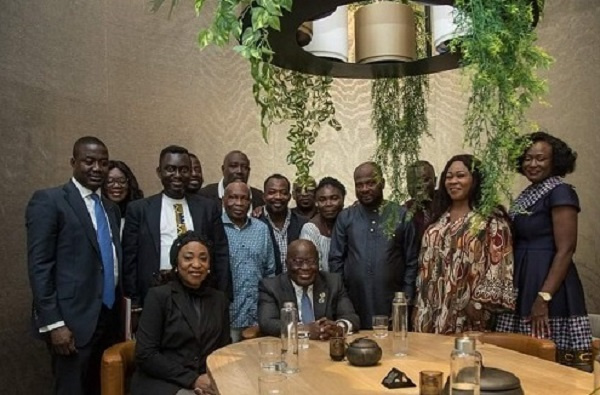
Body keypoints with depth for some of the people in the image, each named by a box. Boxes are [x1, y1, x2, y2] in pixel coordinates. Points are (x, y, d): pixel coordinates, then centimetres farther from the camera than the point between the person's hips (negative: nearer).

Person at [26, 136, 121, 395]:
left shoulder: (111, 208, 14)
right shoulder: (48, 201, -7)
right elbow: (39, 266, -12)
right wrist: (53, 323, -15)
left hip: (110, 318, 7)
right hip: (73, 320, -6)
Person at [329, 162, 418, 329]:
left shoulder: (402, 215, 1)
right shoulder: (345, 217, 5)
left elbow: (411, 261, 3)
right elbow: (336, 259, 6)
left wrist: (406, 297, -1)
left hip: (392, 304, -1)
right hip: (353, 303, 1)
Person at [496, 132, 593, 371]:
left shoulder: (560, 193, -10)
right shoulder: (527, 195, 13)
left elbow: (565, 250, -16)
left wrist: (544, 297, -22)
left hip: (549, 285, -8)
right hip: (522, 284, 8)